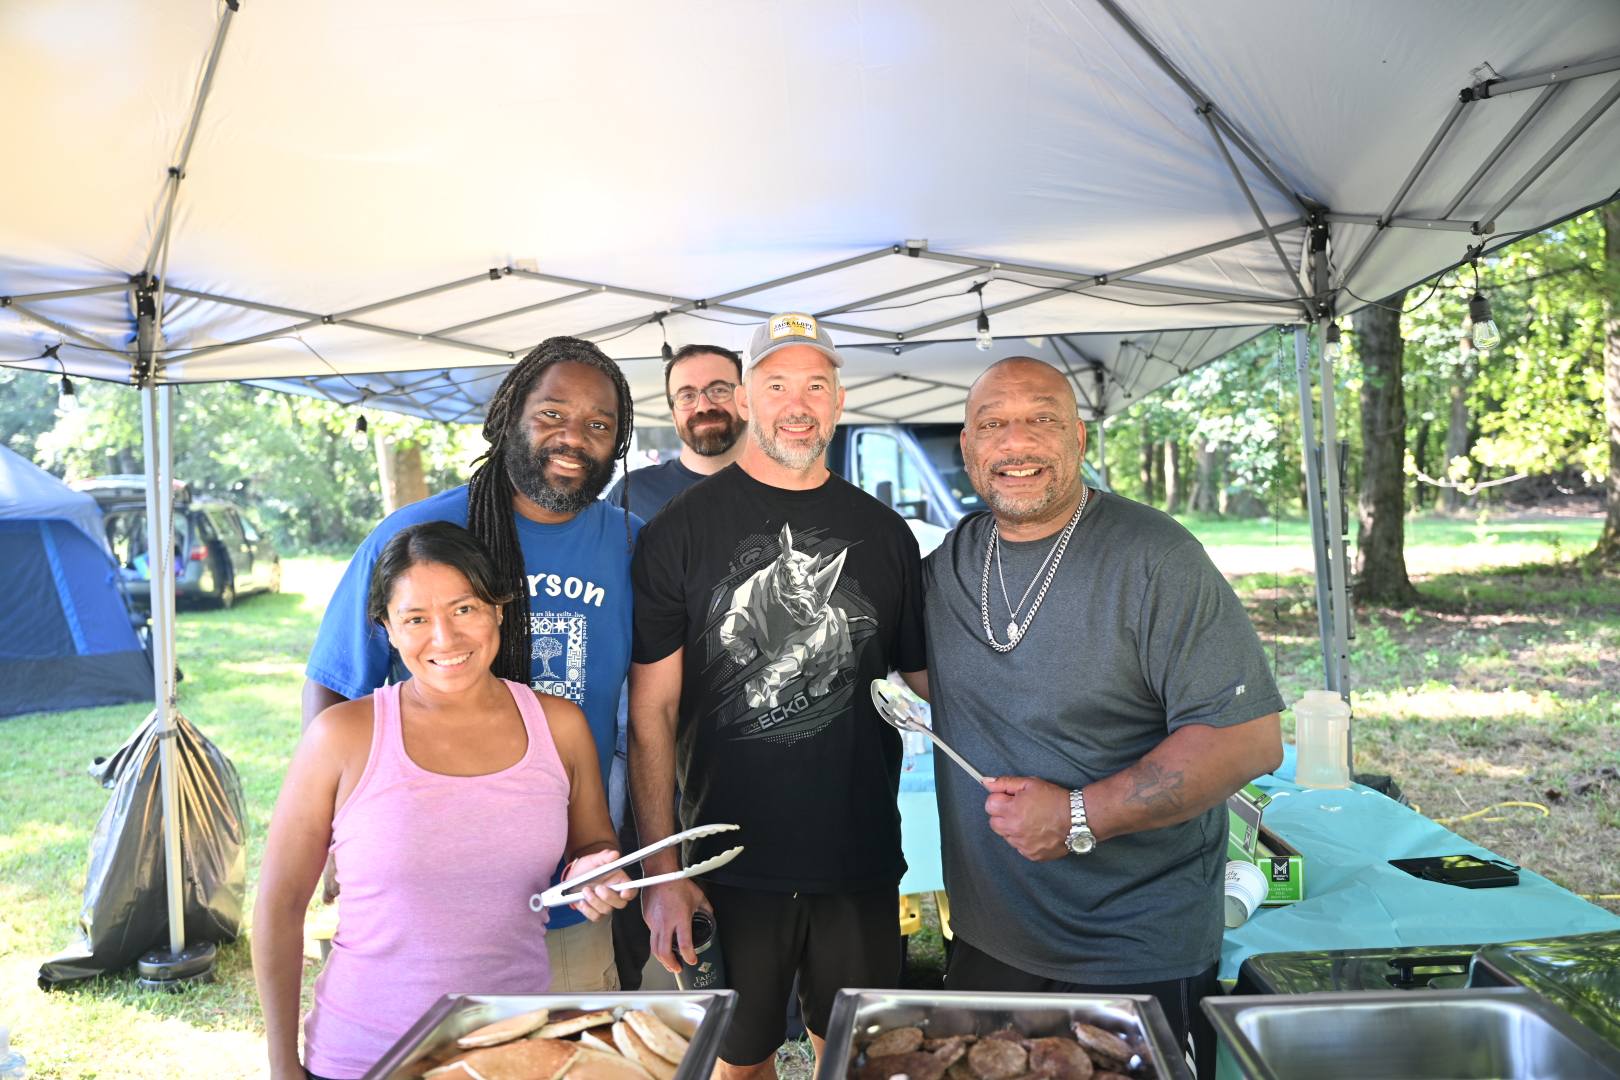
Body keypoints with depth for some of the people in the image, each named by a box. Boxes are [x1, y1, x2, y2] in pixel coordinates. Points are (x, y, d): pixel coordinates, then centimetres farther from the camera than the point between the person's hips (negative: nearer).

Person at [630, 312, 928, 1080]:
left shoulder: (882, 533, 3)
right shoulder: (682, 530, -5)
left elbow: (927, 684, 10)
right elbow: (651, 712, -6)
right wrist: (661, 870, -10)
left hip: (863, 862, 2)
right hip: (731, 865, -2)